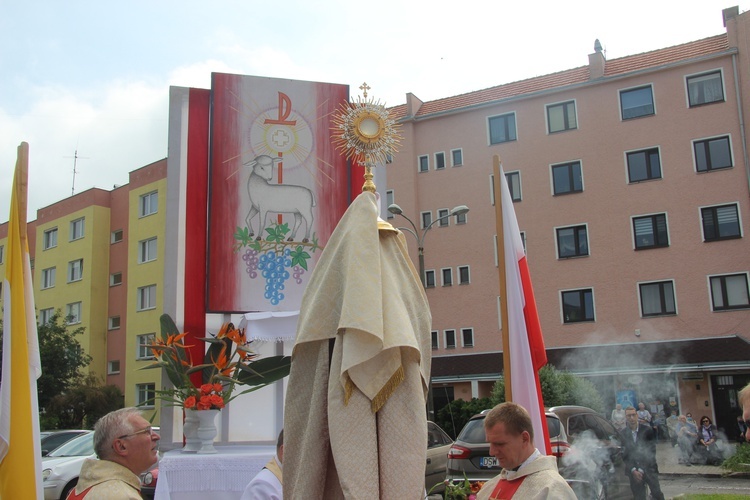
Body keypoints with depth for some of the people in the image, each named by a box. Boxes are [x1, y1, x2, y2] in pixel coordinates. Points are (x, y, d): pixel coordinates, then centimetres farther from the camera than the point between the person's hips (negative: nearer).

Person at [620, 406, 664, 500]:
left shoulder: (647, 429, -3)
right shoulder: (623, 434, 1)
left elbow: (651, 451, -4)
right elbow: (624, 455, 2)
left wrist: (642, 470, -8)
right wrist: (633, 470, -11)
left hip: (649, 468, -1)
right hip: (633, 471, 1)